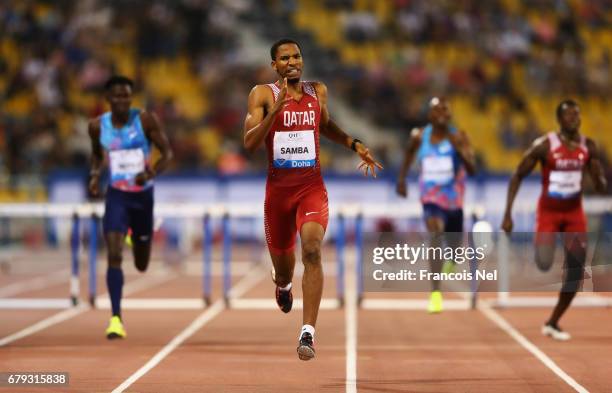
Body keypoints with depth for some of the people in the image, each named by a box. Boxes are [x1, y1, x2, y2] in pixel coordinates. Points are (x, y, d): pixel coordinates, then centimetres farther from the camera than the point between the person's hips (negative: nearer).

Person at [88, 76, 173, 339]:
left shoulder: (145, 120, -9)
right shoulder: (98, 126, -3)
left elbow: (167, 152, -5)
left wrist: (152, 173, -24)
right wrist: (95, 175, -3)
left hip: (143, 195, 0)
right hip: (116, 195, 0)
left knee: (142, 265, 13)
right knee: (114, 256, -19)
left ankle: (136, 238, 51)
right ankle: (116, 319, -17)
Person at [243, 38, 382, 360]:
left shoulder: (318, 92, 6)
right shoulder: (263, 94, -5)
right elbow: (249, 144, -15)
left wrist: (356, 145, 14)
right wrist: (276, 109, -25)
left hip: (312, 186, 0)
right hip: (278, 188, 0)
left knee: (312, 249, -24)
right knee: (281, 259, 15)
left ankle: (308, 332, -27)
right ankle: (283, 285, 57)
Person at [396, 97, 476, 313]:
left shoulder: (459, 136, -10)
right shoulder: (419, 136, -4)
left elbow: (472, 169, -18)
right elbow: (409, 152, 19)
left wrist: (459, 147, -31)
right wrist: (401, 178, 18)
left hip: (454, 198, 2)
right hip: (431, 197, -2)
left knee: (454, 244, 18)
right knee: (435, 235, -27)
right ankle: (435, 292, -29)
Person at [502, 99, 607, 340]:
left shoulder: (588, 147, -3)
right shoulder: (544, 146, -15)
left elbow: (601, 187, 3)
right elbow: (517, 177, -8)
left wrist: (598, 180, -23)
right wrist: (507, 215, -13)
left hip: (574, 213, 4)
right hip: (548, 212, -4)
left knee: (576, 271, -1)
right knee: (544, 265, -23)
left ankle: (553, 323, 15)